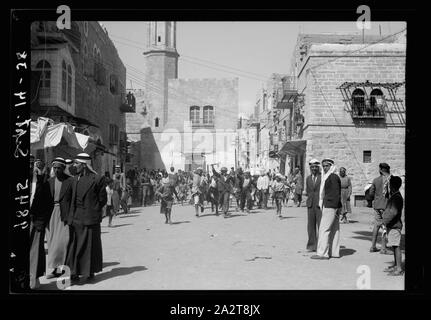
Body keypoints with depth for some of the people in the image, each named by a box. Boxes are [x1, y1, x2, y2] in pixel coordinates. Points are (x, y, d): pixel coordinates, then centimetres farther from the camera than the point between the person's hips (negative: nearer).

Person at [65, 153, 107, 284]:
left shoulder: (97, 179, -9)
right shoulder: (75, 179, 9)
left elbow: (102, 199, -3)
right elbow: (73, 198, 16)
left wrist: (92, 210, 2)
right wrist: (71, 215, 7)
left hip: (90, 218, -5)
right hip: (75, 218, 5)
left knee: (90, 245, 6)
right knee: (74, 245, 6)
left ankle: (90, 271, 19)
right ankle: (75, 273, 13)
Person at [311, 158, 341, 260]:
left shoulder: (333, 177, -12)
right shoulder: (328, 177, 17)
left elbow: (337, 194, -17)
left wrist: (335, 207, -19)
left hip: (330, 206, -10)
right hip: (328, 205, 10)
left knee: (324, 229, -9)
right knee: (334, 230, 11)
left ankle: (322, 253, -8)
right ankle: (334, 252, 16)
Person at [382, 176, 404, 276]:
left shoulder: (397, 197, -18)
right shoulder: (393, 196, 13)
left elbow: (393, 212, -25)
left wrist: (386, 221, -17)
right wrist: (386, 222, 15)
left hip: (394, 225, -10)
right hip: (391, 225, 10)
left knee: (396, 246, -6)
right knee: (394, 246, 16)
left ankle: (399, 269, -2)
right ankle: (395, 266, 25)